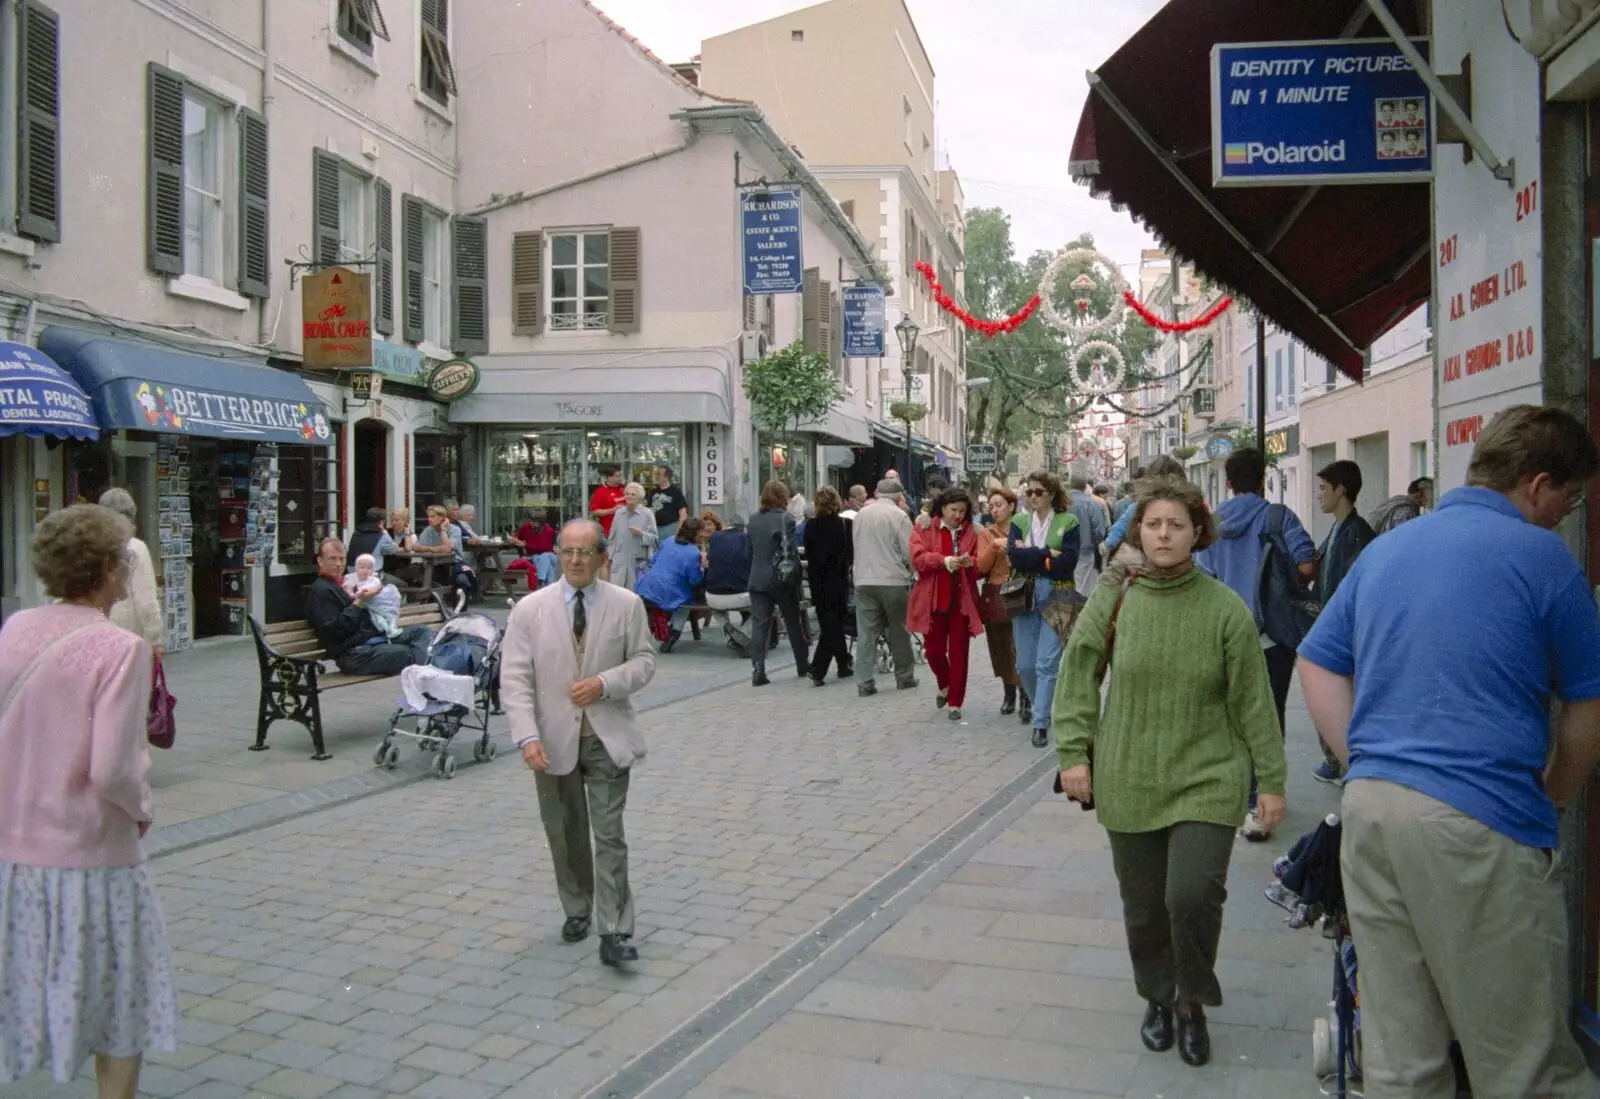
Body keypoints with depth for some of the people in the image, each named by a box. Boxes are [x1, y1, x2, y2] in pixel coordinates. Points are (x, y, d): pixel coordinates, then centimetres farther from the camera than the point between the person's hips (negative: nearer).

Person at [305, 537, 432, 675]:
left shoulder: (345, 583, 23)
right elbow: (333, 632, -16)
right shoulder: (319, 590, -5)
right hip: (354, 654, -10)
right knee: (406, 654, -29)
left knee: (422, 631, 0)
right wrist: (358, 603, -16)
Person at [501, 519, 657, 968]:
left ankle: (614, 932, 1)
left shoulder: (627, 605, -3)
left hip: (608, 737, -1)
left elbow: (644, 661, 3)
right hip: (554, 740, 1)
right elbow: (514, 678, -8)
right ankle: (577, 910, 35)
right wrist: (527, 736, -20)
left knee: (609, 835, -4)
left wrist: (604, 683, -17)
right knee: (565, 834, 15)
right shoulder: (529, 609, -5)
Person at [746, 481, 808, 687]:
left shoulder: (754, 521, 8)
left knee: (759, 625, 0)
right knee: (794, 623, 13)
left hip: (757, 581, 4)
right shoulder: (785, 518, -9)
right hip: (781, 579, -3)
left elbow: (750, 552, 13)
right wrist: (796, 577, -8)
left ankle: (757, 671, -9)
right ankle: (803, 666, 26)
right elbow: (789, 550, -14)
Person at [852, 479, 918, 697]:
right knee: (899, 631, 10)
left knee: (866, 633, 4)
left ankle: (864, 682, 1)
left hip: (864, 581, 3)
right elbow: (909, 553, -9)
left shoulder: (860, 515, 7)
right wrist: (912, 571, 9)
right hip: (893, 581, -3)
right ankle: (904, 677, 20)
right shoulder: (899, 516, -8)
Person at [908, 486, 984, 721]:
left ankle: (955, 703, 10)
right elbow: (917, 558, -14)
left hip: (962, 602, 1)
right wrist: (944, 560, -29)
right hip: (932, 601, -1)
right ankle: (944, 686, 35)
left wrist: (970, 563, -18)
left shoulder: (971, 533, 7)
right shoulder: (924, 530, 1)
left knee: (958, 653, 1)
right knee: (933, 650, 5)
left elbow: (980, 568, 6)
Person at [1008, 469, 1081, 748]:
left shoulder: (1068, 522, -1)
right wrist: (1047, 553, -14)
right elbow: (1014, 555, -8)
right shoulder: (1019, 521, 8)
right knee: (1025, 664, 8)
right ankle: (1040, 704, 34)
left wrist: (1030, 557, -10)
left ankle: (1040, 723, -2)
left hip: (1055, 598, -3)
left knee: (1047, 663, -9)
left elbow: (1068, 562, -13)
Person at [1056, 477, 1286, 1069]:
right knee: (1143, 905, 11)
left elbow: (1253, 701, -1)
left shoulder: (1226, 609, -6)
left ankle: (1192, 1001, 16)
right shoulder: (1113, 600, -3)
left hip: (1207, 780, -2)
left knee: (1193, 896, -13)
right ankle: (1158, 997, 38)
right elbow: (1076, 677, 3)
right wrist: (1074, 752, -3)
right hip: (1129, 782, 2)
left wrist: (1271, 780, 1)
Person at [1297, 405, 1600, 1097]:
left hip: (1369, 806, 6)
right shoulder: (1542, 556, -2)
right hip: (1482, 821, -6)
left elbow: (1316, 663, 18)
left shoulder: (1385, 548, 15)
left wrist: (1368, 765, 14)